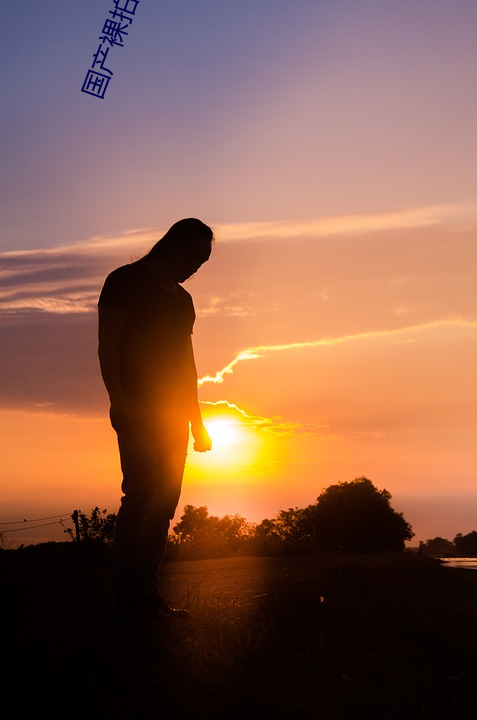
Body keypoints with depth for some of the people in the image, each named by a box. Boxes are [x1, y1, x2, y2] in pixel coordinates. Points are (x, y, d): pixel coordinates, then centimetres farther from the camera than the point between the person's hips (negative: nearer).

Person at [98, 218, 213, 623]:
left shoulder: (182, 299, 22)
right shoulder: (126, 281, 2)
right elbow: (108, 344, -7)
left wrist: (196, 420, 18)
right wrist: (118, 400, -18)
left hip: (174, 415, 7)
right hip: (139, 409, -7)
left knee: (164, 502, 3)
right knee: (142, 495, -15)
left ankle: (147, 597, 8)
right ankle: (129, 601, -10)